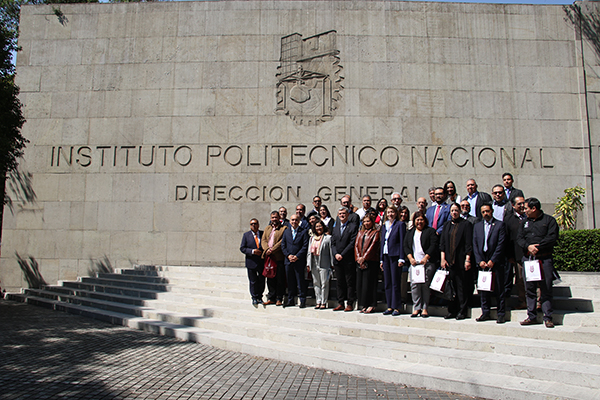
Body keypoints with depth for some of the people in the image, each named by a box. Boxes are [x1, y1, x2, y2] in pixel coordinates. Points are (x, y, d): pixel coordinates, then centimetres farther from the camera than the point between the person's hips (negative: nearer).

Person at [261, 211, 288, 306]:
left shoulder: (284, 228, 1)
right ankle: (271, 298, 17)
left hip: (279, 258, -5)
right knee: (270, 279, 9)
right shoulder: (267, 228, 19)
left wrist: (272, 250, -16)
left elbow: (282, 241, -10)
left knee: (280, 279, -1)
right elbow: (263, 240, 9)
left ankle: (279, 299, 7)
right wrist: (267, 249, -9)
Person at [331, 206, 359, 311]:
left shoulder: (353, 226, -3)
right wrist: (336, 254, -5)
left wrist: (342, 255, -13)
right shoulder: (336, 227, 17)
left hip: (348, 259, -5)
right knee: (340, 282, 9)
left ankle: (350, 304, 5)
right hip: (337, 260, 5)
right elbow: (333, 243, 12)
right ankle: (341, 303, 16)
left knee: (350, 282, -1)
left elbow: (352, 243, -10)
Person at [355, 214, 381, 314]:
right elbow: (356, 245, 12)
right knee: (359, 283, 3)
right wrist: (358, 258, -3)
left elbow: (373, 246, -7)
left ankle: (371, 305, -2)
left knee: (369, 283, -8)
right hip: (360, 261, 6)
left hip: (370, 261, -5)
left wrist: (364, 257, -13)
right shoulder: (360, 233, 20)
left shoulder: (375, 233, 4)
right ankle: (363, 305, 10)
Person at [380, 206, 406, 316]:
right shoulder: (384, 226, 16)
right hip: (386, 256, 6)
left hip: (395, 256, -6)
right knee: (387, 283, 7)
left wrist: (401, 259, -12)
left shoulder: (400, 224, -2)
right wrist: (381, 259, 13)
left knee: (395, 283, -3)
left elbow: (402, 242, -7)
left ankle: (397, 307, 3)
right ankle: (390, 307, 13)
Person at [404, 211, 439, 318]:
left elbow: (434, 245, -3)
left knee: (425, 285, -6)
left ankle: (424, 308, 1)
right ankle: (417, 308, 1)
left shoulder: (430, 231, 7)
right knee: (414, 284, -5)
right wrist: (411, 258, -3)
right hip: (414, 262, 3)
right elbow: (406, 247, 13)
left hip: (428, 262, -3)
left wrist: (425, 258, -12)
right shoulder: (410, 233, 19)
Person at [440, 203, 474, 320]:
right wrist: (443, 259, 3)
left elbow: (469, 243, -6)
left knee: (462, 286, -1)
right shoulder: (447, 225, 14)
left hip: (461, 261, -4)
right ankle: (452, 310, 13)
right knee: (451, 286, 6)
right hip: (449, 261, 4)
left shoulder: (466, 224, 0)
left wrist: (467, 259, -12)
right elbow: (442, 243, 12)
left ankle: (462, 311, 7)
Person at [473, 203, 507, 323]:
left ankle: (501, 314, 8)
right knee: (483, 289, 6)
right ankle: (485, 313, 15)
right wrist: (480, 261, -3)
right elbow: (475, 244, 9)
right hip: (482, 262, 4)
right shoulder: (477, 226, 14)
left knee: (499, 290, 0)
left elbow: (501, 244, -6)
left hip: (496, 263, -4)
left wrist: (492, 261, -11)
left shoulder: (500, 225, 1)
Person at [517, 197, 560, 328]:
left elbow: (552, 238, -7)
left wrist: (537, 247, -13)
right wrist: (528, 246, -10)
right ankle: (532, 316, 11)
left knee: (546, 289, -3)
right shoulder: (524, 222, 17)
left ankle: (548, 317, 3)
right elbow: (519, 238, 9)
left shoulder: (549, 220, 3)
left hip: (544, 258, -4)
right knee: (529, 289, 5)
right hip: (528, 258, 4)